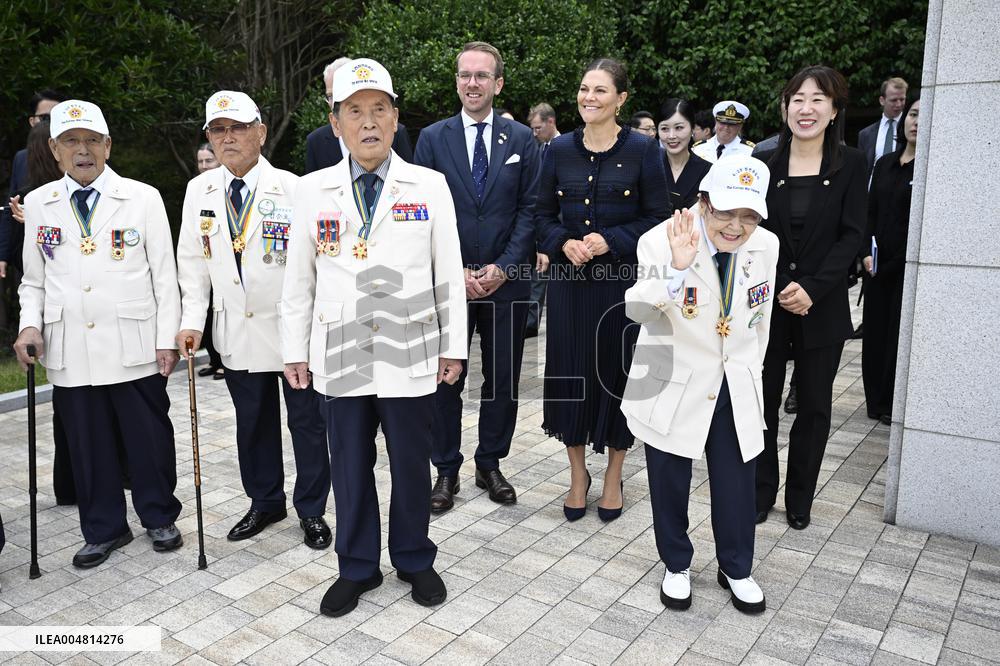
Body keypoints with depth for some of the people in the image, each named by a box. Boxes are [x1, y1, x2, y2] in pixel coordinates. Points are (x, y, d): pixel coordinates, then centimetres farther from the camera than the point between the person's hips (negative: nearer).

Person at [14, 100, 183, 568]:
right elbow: (34, 279, 15)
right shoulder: (38, 204, 8)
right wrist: (30, 323, -2)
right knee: (86, 444, 10)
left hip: (134, 348, -2)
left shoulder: (143, 198, 0)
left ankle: (159, 518, 28)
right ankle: (103, 529, 28)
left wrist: (167, 338, -4)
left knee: (149, 437, 7)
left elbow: (164, 276, 0)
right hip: (70, 352, 3)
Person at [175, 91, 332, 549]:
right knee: (252, 422, 15)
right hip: (236, 331, 4)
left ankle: (311, 510, 23)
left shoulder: (292, 189, -10)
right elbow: (192, 262, 9)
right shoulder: (199, 191, 4)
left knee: (307, 421, 6)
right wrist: (193, 319, 0)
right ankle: (265, 502, 34)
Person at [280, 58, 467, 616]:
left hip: (410, 355, -1)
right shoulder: (313, 190, 5)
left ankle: (415, 560, 32)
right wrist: (295, 350, 7)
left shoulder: (430, 186, 1)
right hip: (339, 357, 2)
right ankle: (357, 568, 31)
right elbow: (299, 278, 8)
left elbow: (448, 273, 2)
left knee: (413, 465, 10)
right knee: (350, 466, 12)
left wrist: (453, 346, 1)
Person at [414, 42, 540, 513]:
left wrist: (502, 268, -10)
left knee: (503, 378, 9)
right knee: (446, 377, 5)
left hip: (506, 279, 1)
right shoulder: (433, 138, 3)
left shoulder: (521, 139, 4)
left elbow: (530, 208, 1)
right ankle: (446, 470, 20)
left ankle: (490, 464, 26)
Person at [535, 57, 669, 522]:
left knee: (617, 370, 5)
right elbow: (544, 214, 8)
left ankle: (613, 475, 25)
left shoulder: (643, 150, -2)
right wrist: (564, 243, -12)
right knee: (570, 370, 5)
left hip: (623, 279, -2)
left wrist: (610, 240, -17)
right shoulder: (559, 150, 6)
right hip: (569, 278, 2)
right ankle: (578, 472, 24)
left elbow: (657, 217, -3)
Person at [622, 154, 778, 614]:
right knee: (670, 482, 13)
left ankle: (736, 569, 38)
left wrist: (751, 371, 14)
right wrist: (676, 269, -53)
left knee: (736, 482, 12)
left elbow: (760, 320, 8)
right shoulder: (661, 241, -21)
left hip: (736, 392, 3)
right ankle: (676, 566, 38)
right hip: (671, 387, -3)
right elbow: (637, 310, -38)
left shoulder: (766, 246, -6)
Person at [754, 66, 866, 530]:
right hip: (766, 301, 0)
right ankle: (761, 492, 22)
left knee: (814, 406, 9)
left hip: (822, 306, 0)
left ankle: (799, 499, 25)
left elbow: (851, 236, -5)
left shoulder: (850, 165, 0)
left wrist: (811, 289, -17)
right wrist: (779, 290, -11)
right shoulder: (764, 163, 1)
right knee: (762, 401, 5)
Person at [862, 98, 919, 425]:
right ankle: (877, 402, 23)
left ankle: (894, 406, 17)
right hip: (878, 265, 5)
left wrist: (895, 262, -13)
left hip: (909, 266, -5)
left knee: (900, 335, 3)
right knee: (875, 331, 10)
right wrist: (867, 252, 0)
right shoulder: (885, 164, 11)